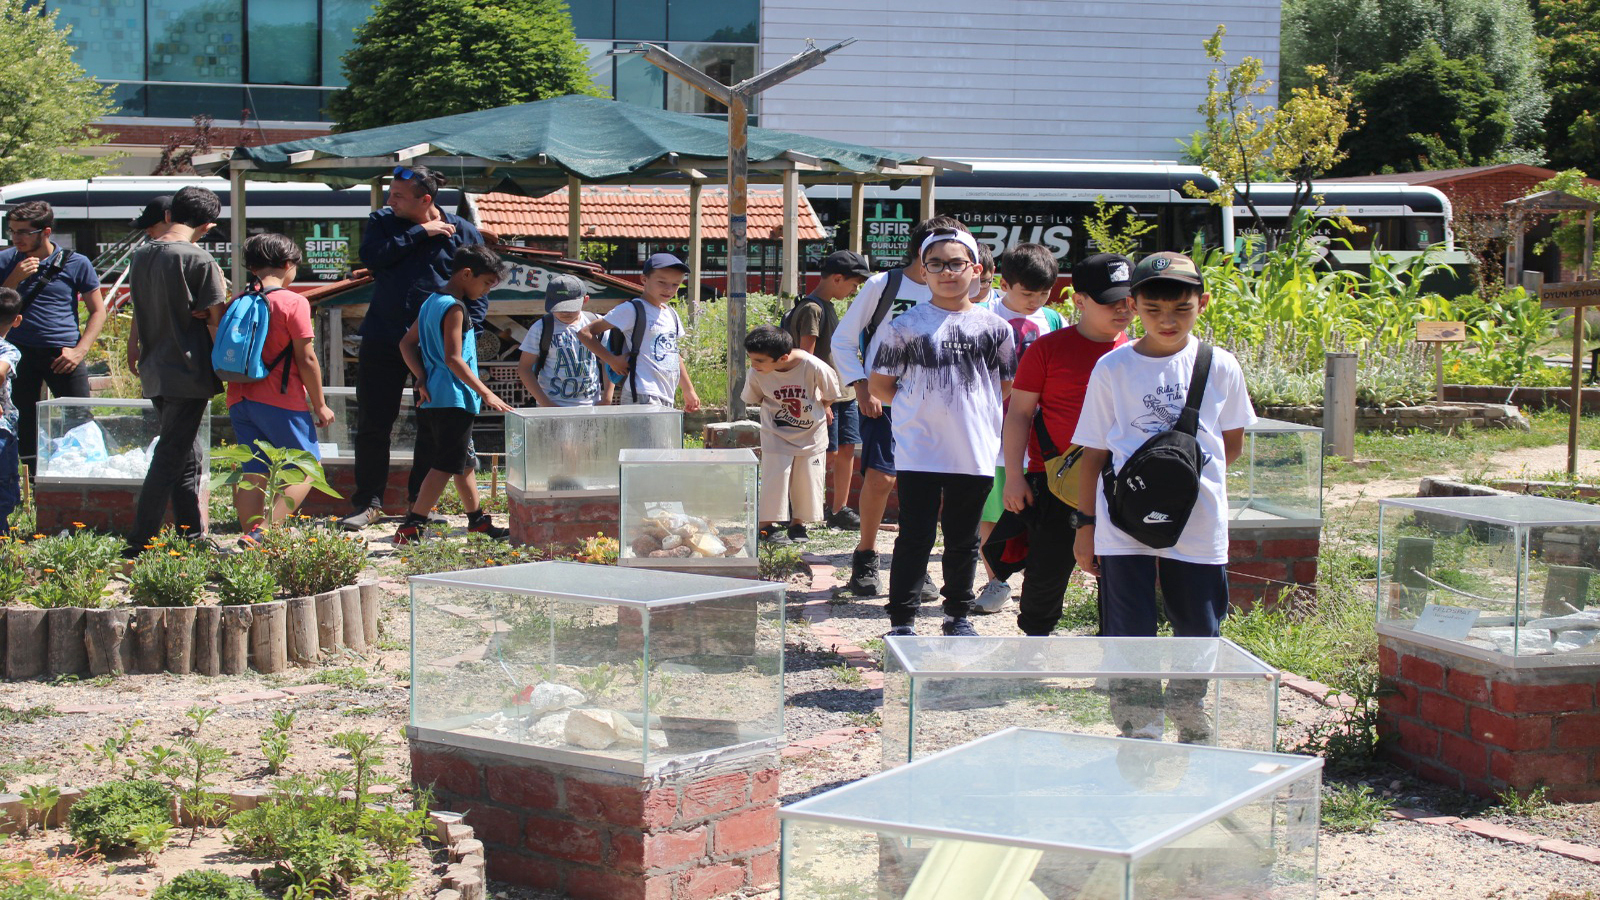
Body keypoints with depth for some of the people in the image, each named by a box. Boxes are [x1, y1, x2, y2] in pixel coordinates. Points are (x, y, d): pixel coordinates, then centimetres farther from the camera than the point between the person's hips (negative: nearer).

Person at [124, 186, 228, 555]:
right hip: (189, 372, -7)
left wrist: (134, 355, 29)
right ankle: (140, 545, -6)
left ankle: (195, 539, 18)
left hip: (155, 373, 8)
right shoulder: (199, 260, -13)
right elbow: (215, 320, -12)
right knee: (170, 459, -5)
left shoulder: (140, 256, 9)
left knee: (188, 457, 15)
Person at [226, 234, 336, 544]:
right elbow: (306, 360, -10)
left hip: (240, 399, 6)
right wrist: (320, 404, -2)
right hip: (281, 402, -6)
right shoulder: (293, 302, -8)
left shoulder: (237, 303, 9)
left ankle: (251, 532, 4)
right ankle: (262, 531, -12)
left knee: (252, 473, 8)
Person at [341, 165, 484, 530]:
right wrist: (420, 233, -13)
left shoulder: (463, 233, 0)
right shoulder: (382, 223, 6)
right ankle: (369, 503, 11)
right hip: (382, 340, 1)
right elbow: (371, 256, -14)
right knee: (372, 425, 2)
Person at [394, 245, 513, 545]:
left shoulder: (432, 302, 14)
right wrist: (486, 393, -20)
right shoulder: (455, 308, -14)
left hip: (433, 399, 10)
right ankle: (410, 528, -14)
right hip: (452, 399, -10)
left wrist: (422, 379, 5)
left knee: (465, 461, 20)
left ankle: (477, 519, 32)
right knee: (446, 465, -10)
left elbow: (407, 344, 14)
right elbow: (453, 358, -21)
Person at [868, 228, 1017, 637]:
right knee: (915, 537, -2)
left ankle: (959, 615, 26)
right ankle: (901, 621, 4)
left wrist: (968, 407, 5)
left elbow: (1007, 387, 12)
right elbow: (881, 385, 4)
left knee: (963, 539, 13)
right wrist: (920, 407, 1)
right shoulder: (905, 326, -1)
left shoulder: (995, 327, 4)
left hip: (975, 452, 2)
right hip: (919, 453, -2)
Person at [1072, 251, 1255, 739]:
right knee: (1130, 638, -1)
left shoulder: (1220, 367, 1)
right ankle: (1139, 734, 10)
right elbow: (1094, 452, 4)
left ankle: (1191, 724, 32)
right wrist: (1086, 524, 3)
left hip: (1199, 527, 1)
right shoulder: (1112, 369, -1)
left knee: (1199, 635, 11)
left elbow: (1233, 441, 15)